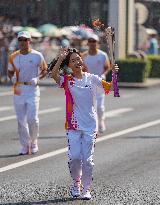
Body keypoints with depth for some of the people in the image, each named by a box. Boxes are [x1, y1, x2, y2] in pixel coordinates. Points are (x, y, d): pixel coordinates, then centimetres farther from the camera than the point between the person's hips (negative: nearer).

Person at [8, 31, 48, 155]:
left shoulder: (37, 56, -3)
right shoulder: (13, 57, 5)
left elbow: (45, 70, 8)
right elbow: (10, 71, 18)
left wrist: (37, 78, -10)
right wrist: (12, 77, -4)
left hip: (32, 89, -3)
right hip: (18, 90, 3)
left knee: (33, 119, -10)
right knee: (21, 120, 3)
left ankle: (34, 142, 14)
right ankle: (25, 146, 13)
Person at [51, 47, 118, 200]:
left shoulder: (91, 79, 3)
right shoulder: (67, 80, 0)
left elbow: (111, 88, 0)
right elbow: (54, 74, -19)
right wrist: (61, 58, -22)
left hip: (90, 125, 0)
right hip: (73, 125, 0)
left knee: (87, 159, 0)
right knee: (74, 157, -5)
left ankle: (86, 189, 11)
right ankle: (76, 183, 20)